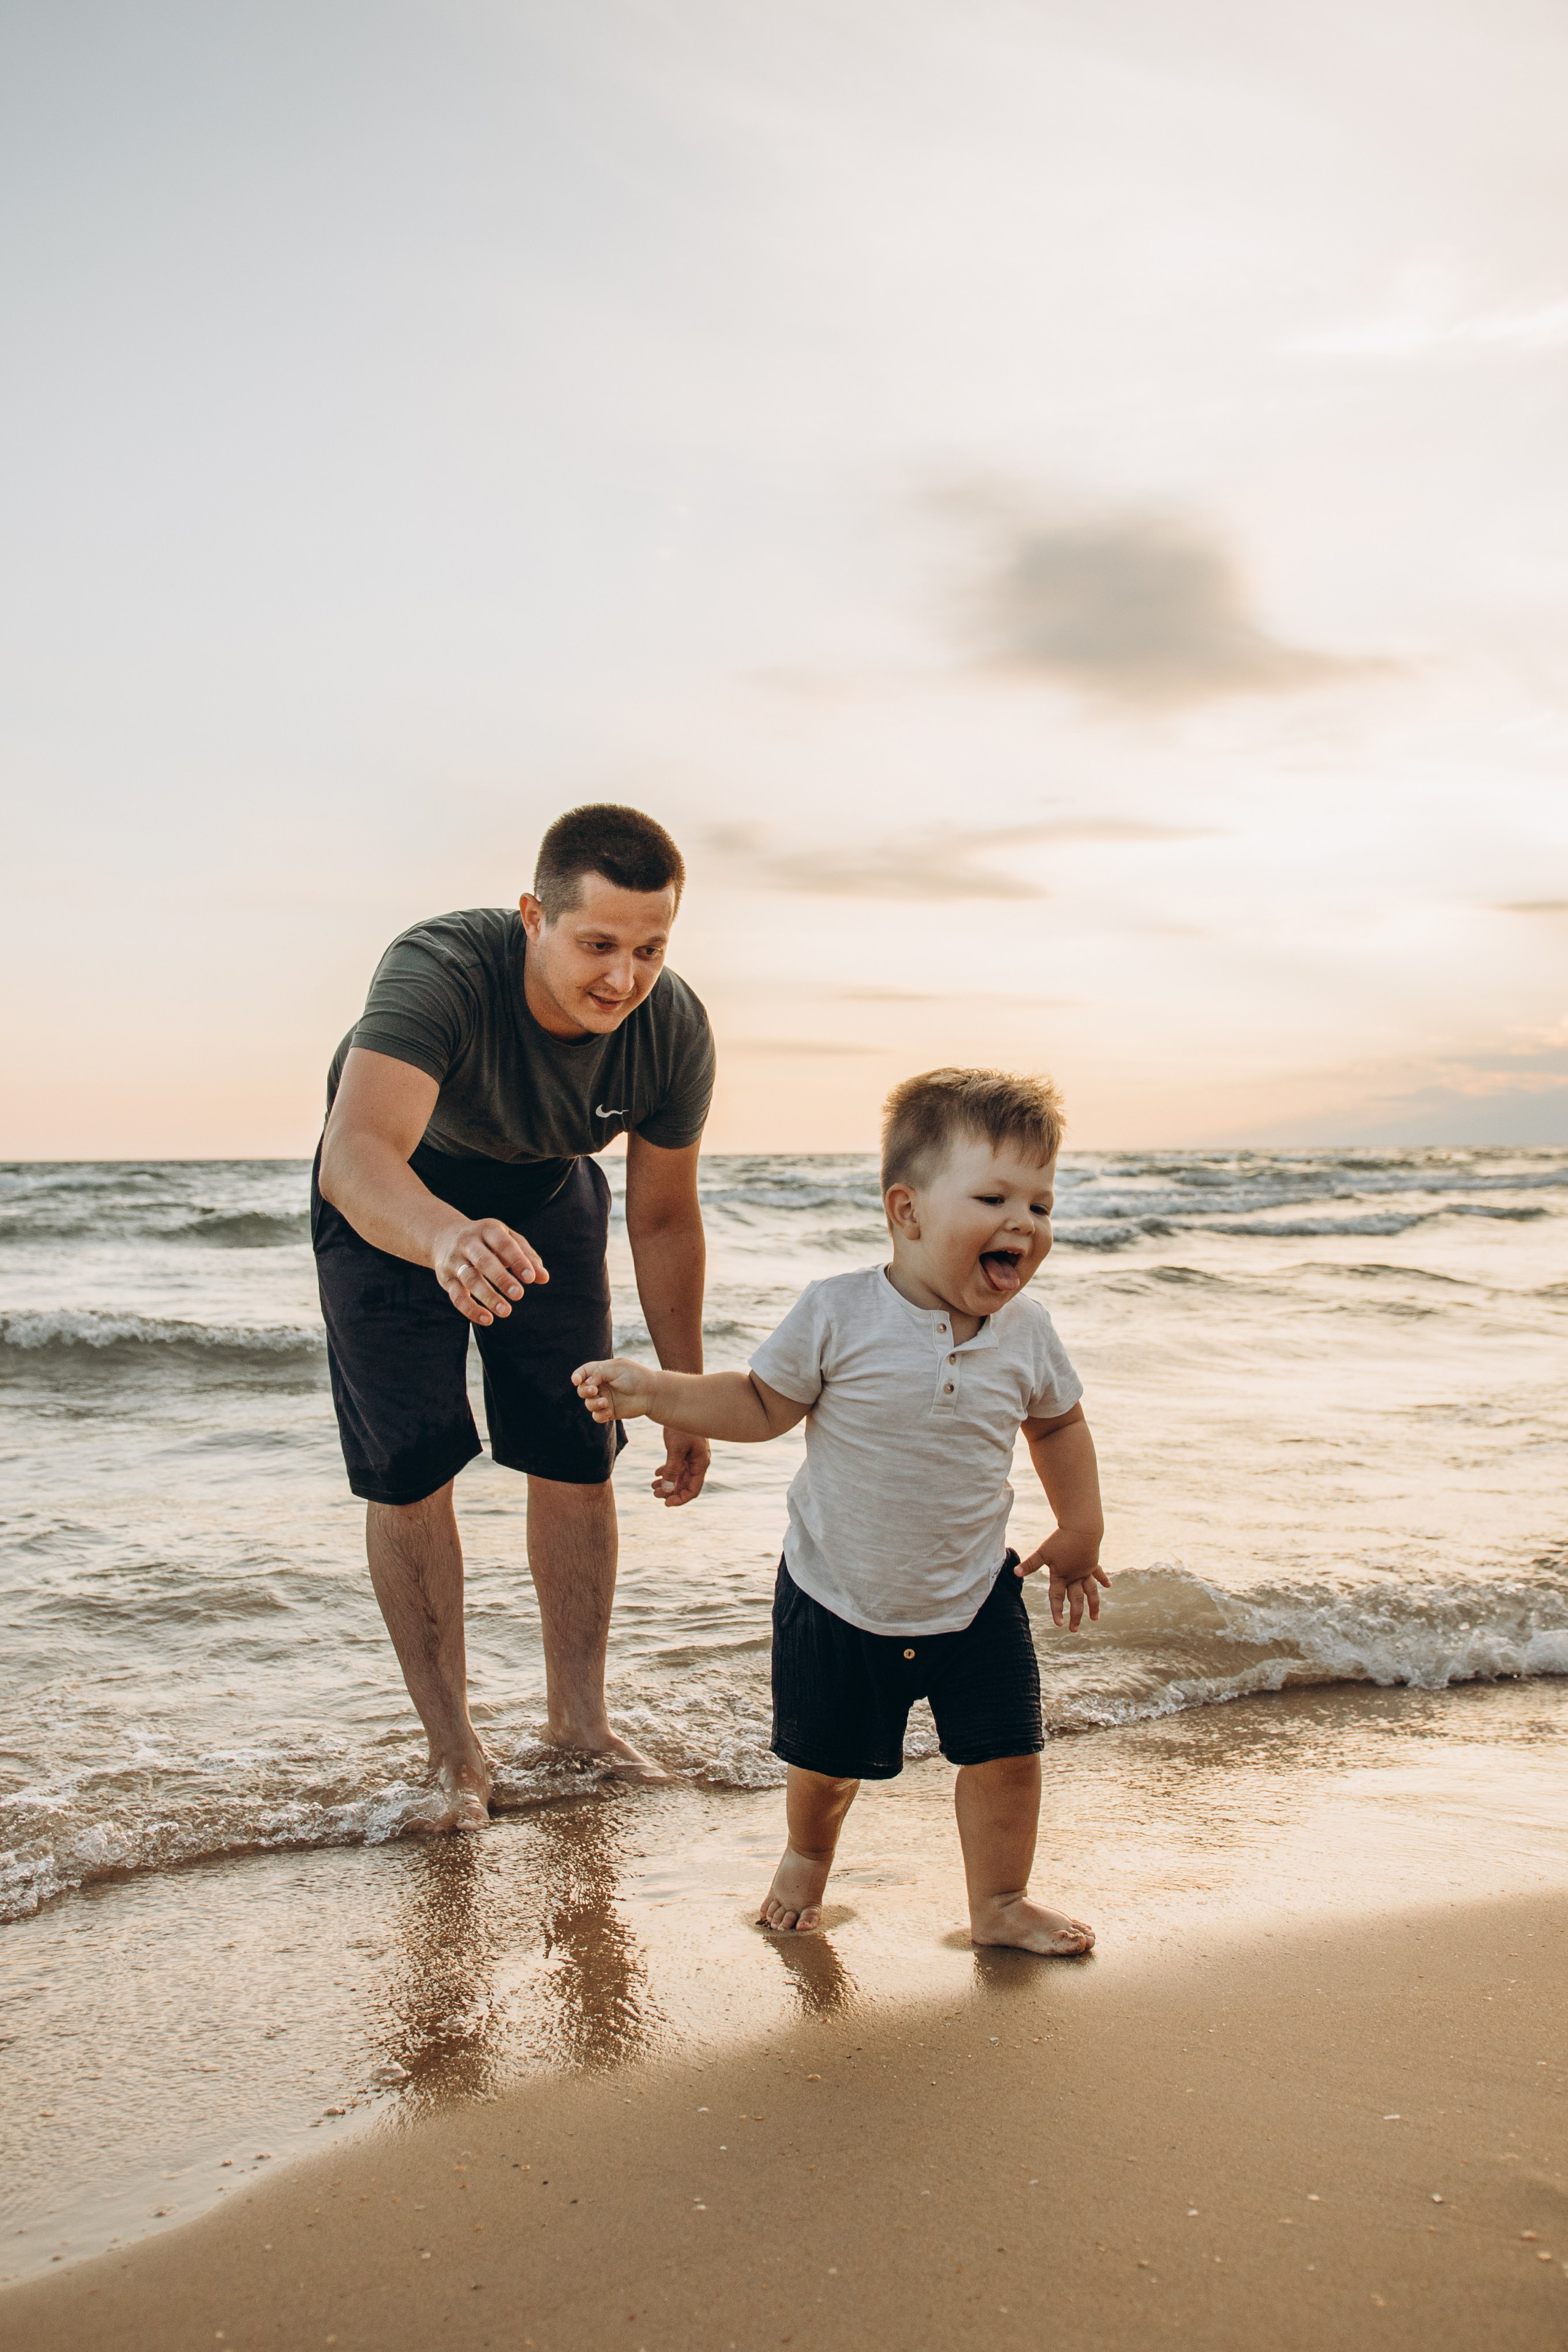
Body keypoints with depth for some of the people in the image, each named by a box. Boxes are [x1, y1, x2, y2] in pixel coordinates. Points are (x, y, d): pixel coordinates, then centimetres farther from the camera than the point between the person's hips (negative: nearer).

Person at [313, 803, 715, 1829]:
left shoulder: (675, 1031, -26)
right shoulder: (437, 970, -40)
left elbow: (664, 1218, -11)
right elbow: (354, 1157, -55)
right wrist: (447, 1240, -77)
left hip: (545, 1191, 3)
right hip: (393, 1200, -3)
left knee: (578, 1458, -1)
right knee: (409, 1470, -8)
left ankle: (579, 1715, 19)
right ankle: (456, 1753, 7)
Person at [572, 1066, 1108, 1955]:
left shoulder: (1027, 1331, -8)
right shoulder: (838, 1314, -19)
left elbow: (1060, 1422, 10)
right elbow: (764, 1405, -8)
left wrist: (1081, 1530, 7)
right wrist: (653, 1390, -17)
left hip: (975, 1598, 2)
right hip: (839, 1598, -2)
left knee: (1007, 1754, 2)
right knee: (827, 1763, 15)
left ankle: (1000, 1901, 27)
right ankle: (808, 1857, 48)